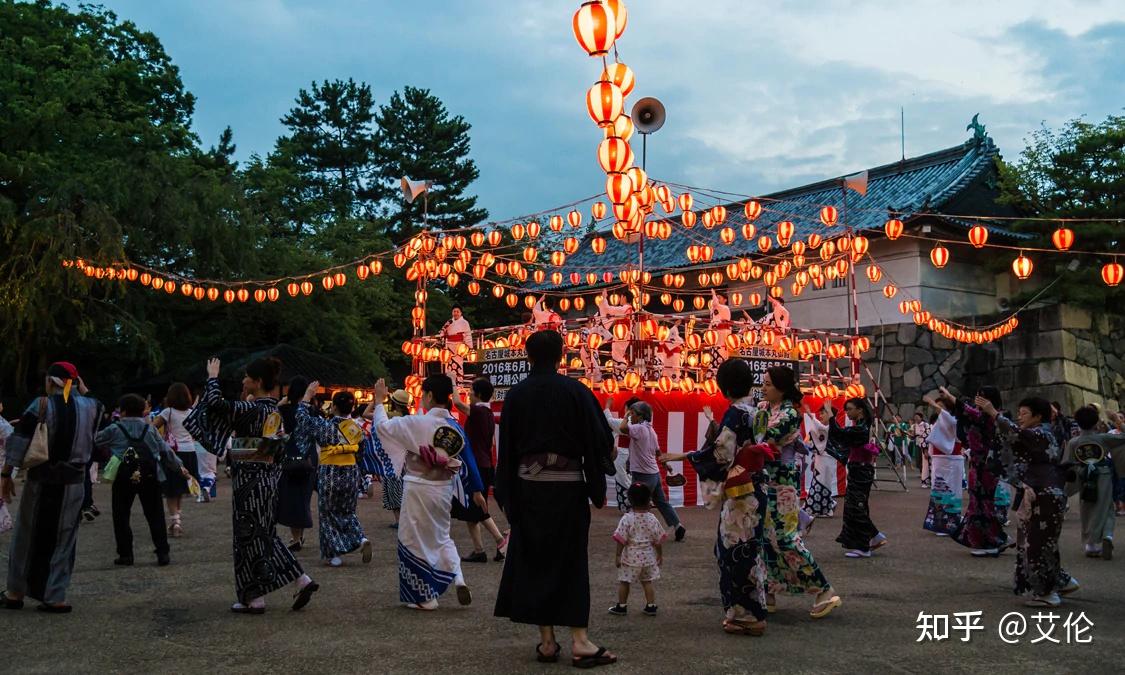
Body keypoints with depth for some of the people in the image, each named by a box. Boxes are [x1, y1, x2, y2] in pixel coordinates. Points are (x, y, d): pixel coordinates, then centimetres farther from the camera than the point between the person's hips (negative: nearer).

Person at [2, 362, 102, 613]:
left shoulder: (42, 405, -9)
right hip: (72, 483, 2)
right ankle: (55, 597, 8)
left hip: (41, 481, -2)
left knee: (27, 536, 13)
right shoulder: (90, 406, -1)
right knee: (62, 540, 9)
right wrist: (83, 390, 14)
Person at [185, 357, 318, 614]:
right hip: (266, 475, 9)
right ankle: (302, 580, 12)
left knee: (249, 535, 3)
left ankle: (255, 598, 12)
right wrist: (246, 398, 15)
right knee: (264, 533, 17)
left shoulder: (253, 409, -18)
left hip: (249, 478, -9)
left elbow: (216, 403, -22)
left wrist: (213, 377, -8)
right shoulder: (273, 410, 8)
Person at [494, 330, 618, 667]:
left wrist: (506, 494, 10)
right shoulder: (575, 391, -6)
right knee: (571, 560, 4)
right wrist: (598, 488, 2)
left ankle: (547, 640, 11)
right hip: (567, 485, -2)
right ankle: (579, 640, 1)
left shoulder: (515, 395, 1)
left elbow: (506, 449, 4)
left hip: (527, 485, 2)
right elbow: (597, 439, -6)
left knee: (534, 559, 9)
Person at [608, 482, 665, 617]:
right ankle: (651, 606, 15)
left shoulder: (627, 519, -15)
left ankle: (621, 606, 18)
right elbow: (658, 540, 2)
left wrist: (618, 556, -6)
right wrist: (660, 555, 15)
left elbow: (621, 540, -14)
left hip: (630, 557, -3)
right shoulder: (652, 519, -5)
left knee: (624, 582, 11)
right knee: (647, 582, 16)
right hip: (648, 557, 3)